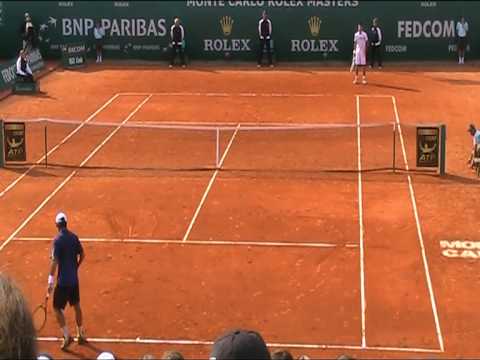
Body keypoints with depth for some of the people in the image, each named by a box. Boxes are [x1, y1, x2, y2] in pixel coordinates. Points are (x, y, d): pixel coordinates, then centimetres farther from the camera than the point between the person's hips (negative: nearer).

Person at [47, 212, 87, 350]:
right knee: (76, 306, 18)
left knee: (57, 308, 4)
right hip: (74, 279, 6)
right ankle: (81, 335, 26)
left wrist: (50, 280, -20)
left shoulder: (57, 240, -17)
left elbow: (55, 261, -21)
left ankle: (66, 336, -3)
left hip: (63, 281, -6)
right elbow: (82, 255, 8)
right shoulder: (74, 237, 1)